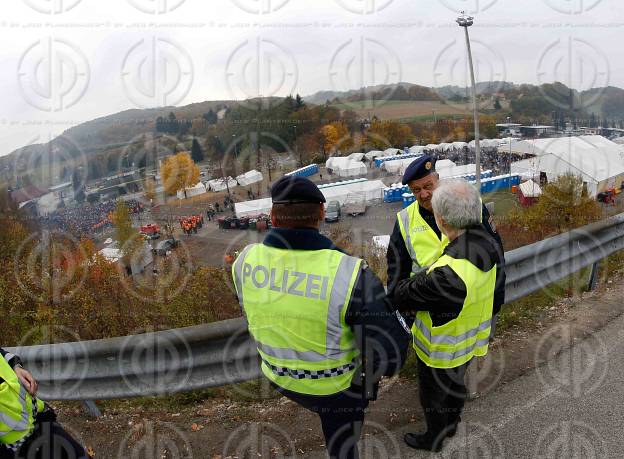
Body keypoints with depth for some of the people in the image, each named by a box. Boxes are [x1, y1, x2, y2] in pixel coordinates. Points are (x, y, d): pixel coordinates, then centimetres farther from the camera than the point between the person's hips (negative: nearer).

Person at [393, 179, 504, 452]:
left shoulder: (447, 274, -43)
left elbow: (403, 296, -28)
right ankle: (452, 424, 59)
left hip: (442, 350, -7)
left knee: (433, 394, 22)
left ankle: (433, 439, 48)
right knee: (456, 383, 32)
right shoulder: (490, 245, -17)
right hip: (472, 341, 7)